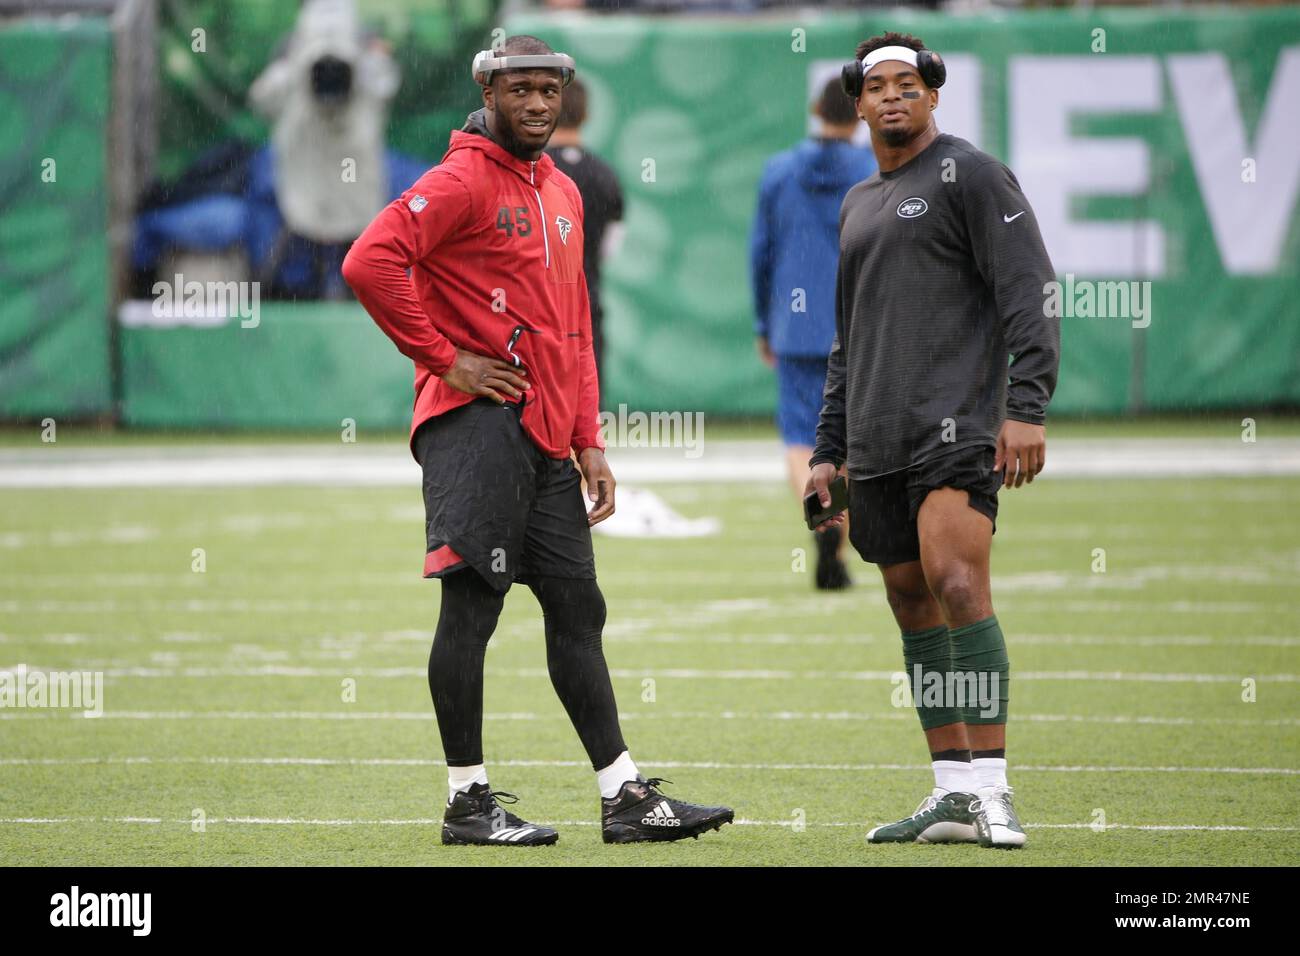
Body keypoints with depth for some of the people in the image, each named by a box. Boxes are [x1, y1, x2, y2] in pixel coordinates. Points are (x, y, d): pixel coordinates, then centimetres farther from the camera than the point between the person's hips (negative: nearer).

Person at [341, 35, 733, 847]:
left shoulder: (563, 194, 20)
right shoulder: (463, 181, -7)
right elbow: (369, 263, -21)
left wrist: (590, 442, 18)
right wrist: (444, 358, -16)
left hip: (546, 439, 9)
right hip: (479, 423, -9)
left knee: (578, 609, 9)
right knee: (473, 600, -6)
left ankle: (626, 797, 11)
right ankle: (469, 802, -2)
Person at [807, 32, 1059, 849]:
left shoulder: (972, 176, 0)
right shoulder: (859, 206, 23)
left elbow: (1030, 296, -8)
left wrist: (1027, 407, -18)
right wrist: (828, 452, 24)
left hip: (956, 425, -8)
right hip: (878, 443, 8)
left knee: (955, 580, -20)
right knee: (912, 603, 5)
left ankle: (993, 789, -21)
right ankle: (953, 793, 9)